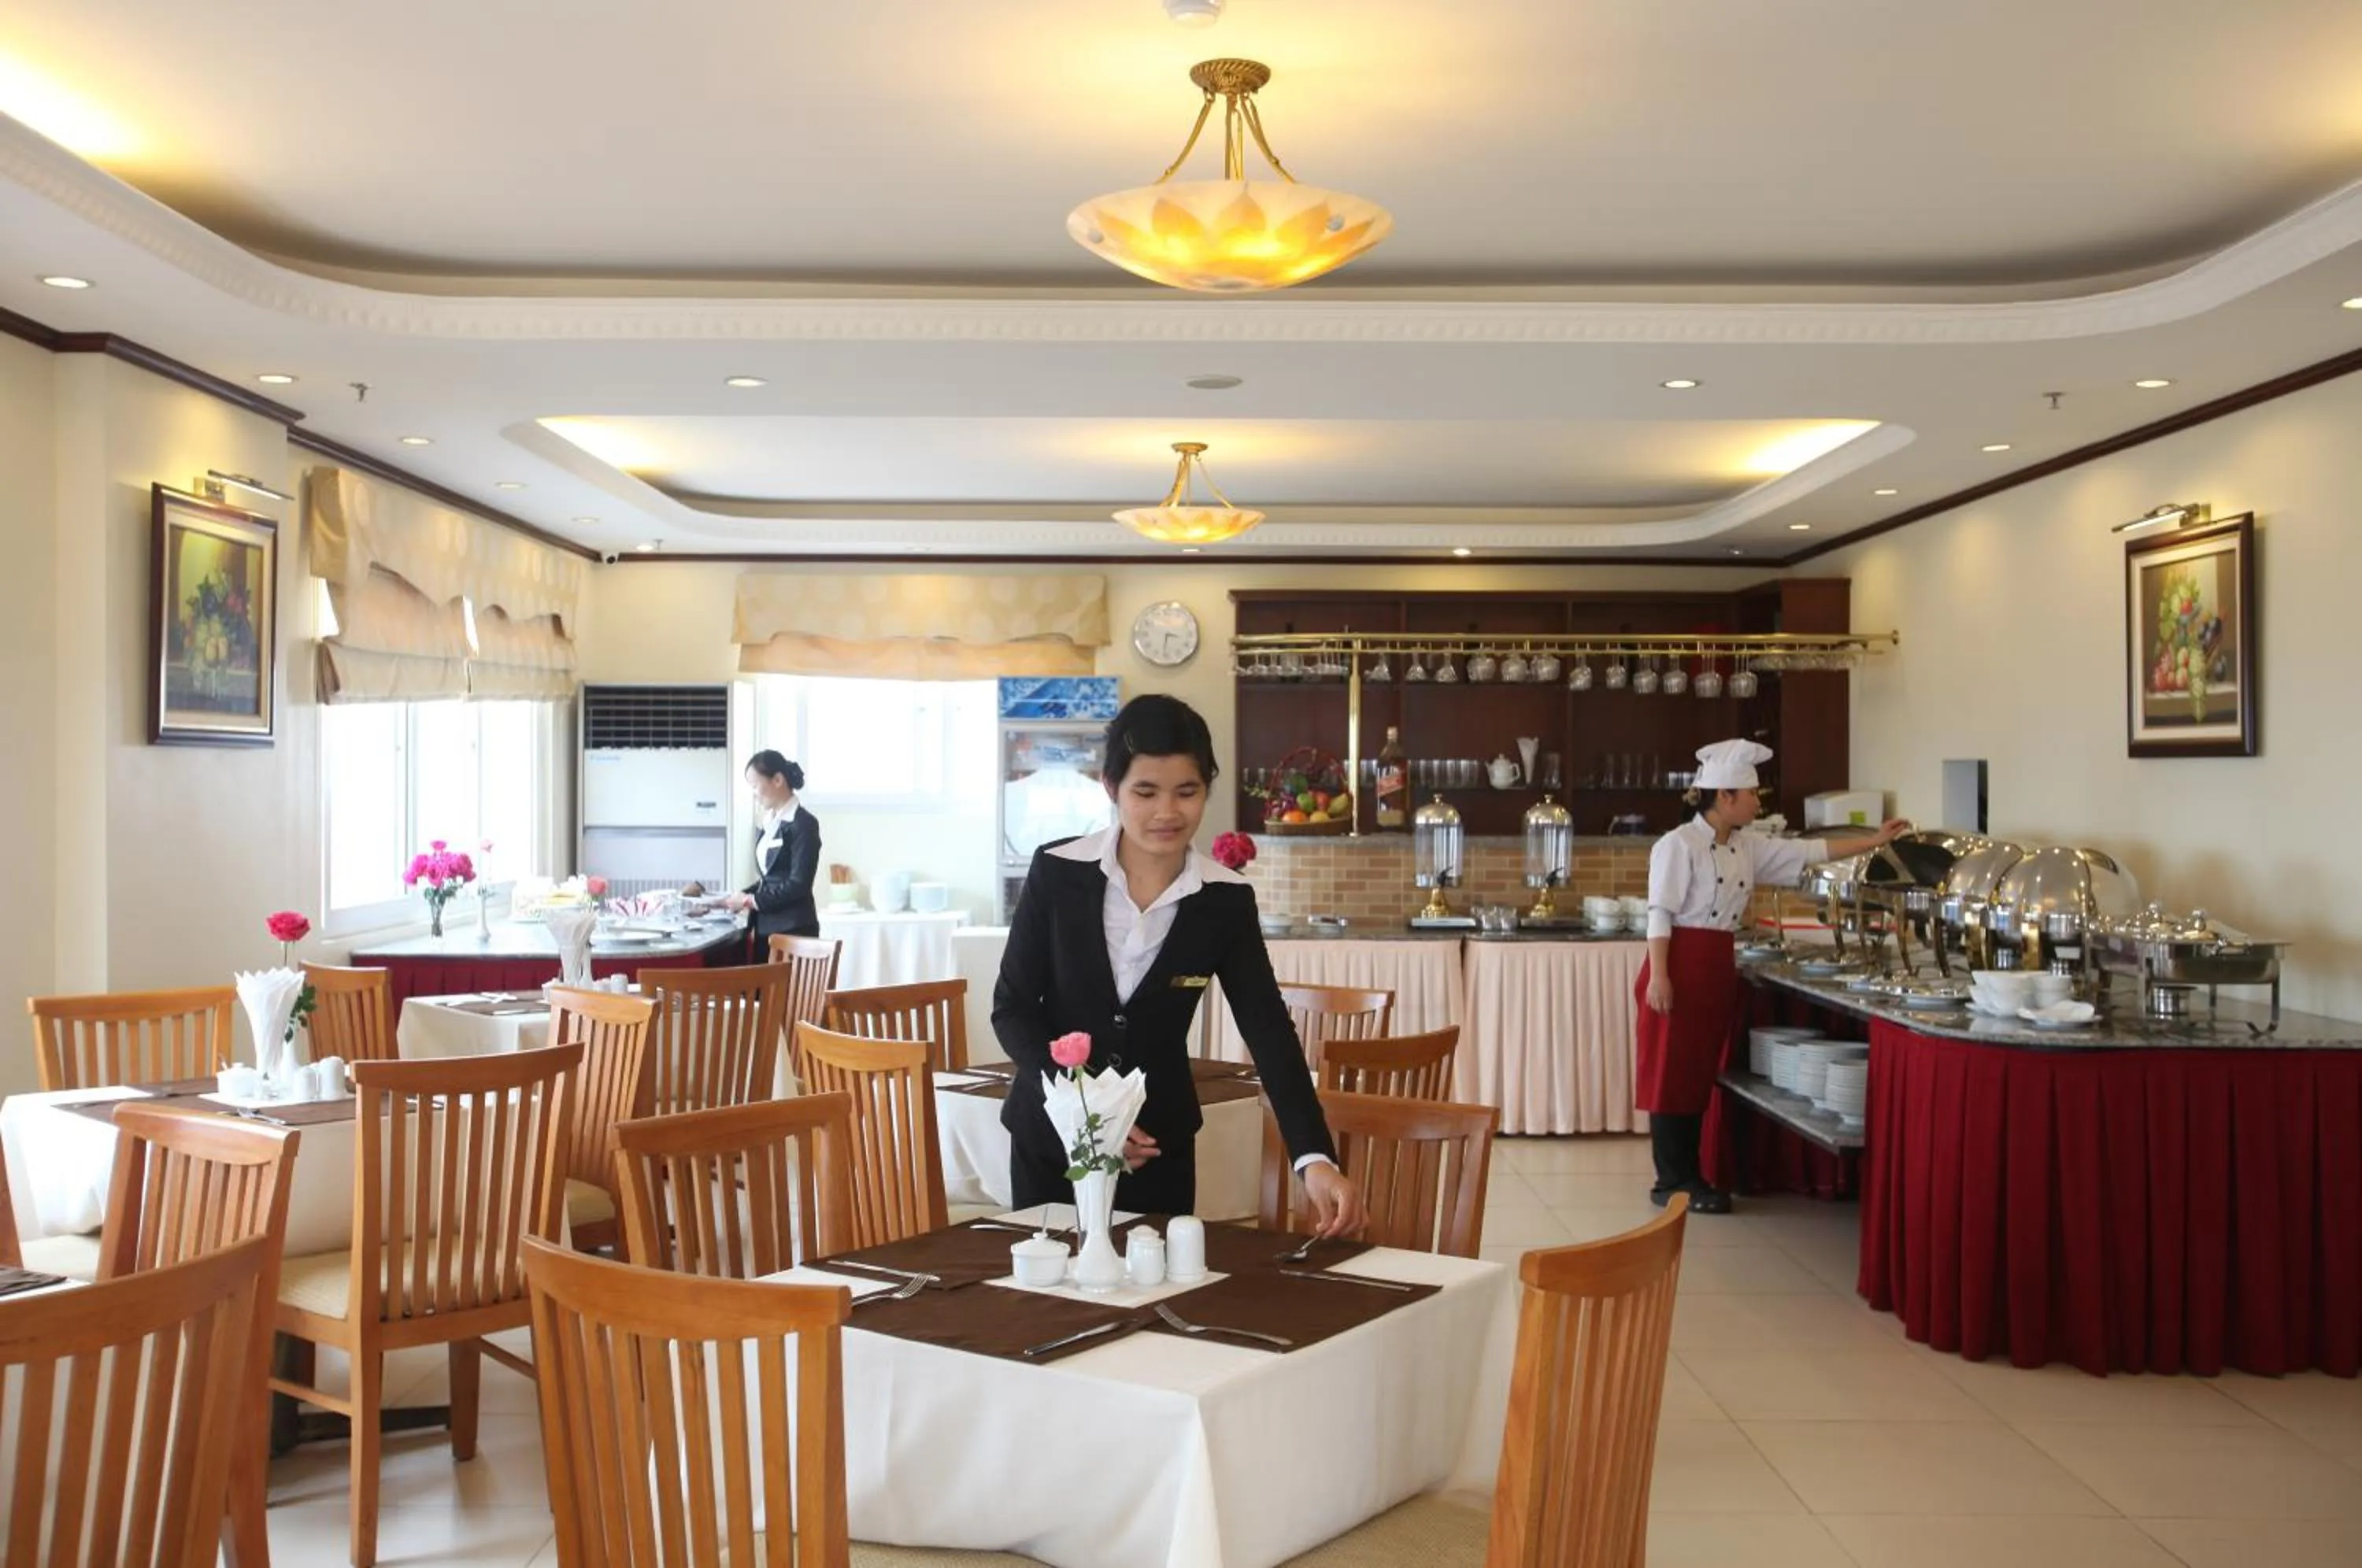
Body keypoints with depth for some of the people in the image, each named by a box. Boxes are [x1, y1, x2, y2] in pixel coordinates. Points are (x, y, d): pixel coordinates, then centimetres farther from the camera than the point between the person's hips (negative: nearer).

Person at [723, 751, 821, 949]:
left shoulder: (803, 824, -9)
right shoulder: (769, 824, 15)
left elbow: (798, 885, -15)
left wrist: (751, 901, -13)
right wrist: (741, 896, 3)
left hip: (793, 930, -7)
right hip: (766, 927, 7)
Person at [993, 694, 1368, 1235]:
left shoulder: (1226, 899, -10)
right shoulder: (1057, 871, -13)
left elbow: (1268, 1030, -14)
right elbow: (1011, 1008, -7)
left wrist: (1316, 1158, -27)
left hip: (1158, 1140, 1)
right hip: (1051, 1130, -1)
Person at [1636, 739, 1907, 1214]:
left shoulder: (1749, 847, 12)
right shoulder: (1679, 844, -11)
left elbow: (1808, 851, 15)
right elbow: (1660, 914, -14)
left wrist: (1875, 841, 14)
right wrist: (1658, 977, -19)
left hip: (1719, 969, 8)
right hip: (1681, 965, -8)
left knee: (1701, 1074, 11)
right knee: (1672, 1074, -2)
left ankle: (1688, 1175, 19)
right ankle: (1672, 1182, 4)